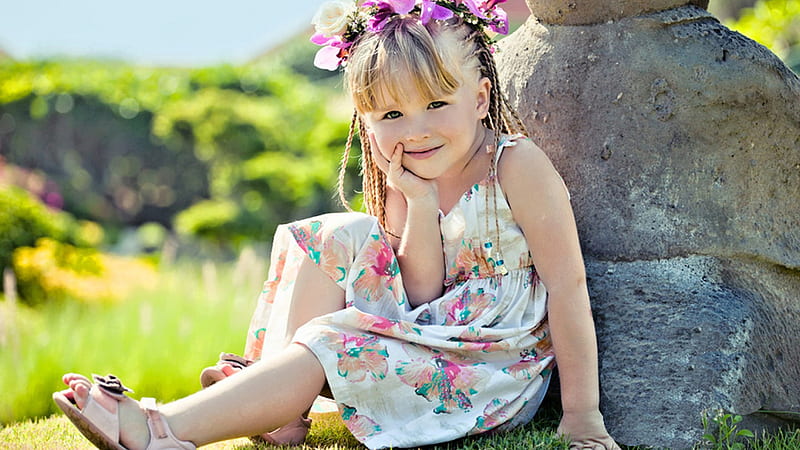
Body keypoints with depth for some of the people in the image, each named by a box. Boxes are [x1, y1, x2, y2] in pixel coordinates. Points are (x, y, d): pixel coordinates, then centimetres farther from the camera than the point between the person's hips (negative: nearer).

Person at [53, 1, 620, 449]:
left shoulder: (516, 165, -16)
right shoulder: (410, 185, 2)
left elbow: (568, 286, -15)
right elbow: (418, 296, -7)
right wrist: (420, 207, -22)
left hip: (499, 370, -7)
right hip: (432, 333, 7)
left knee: (329, 342, -24)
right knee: (333, 238, -4)